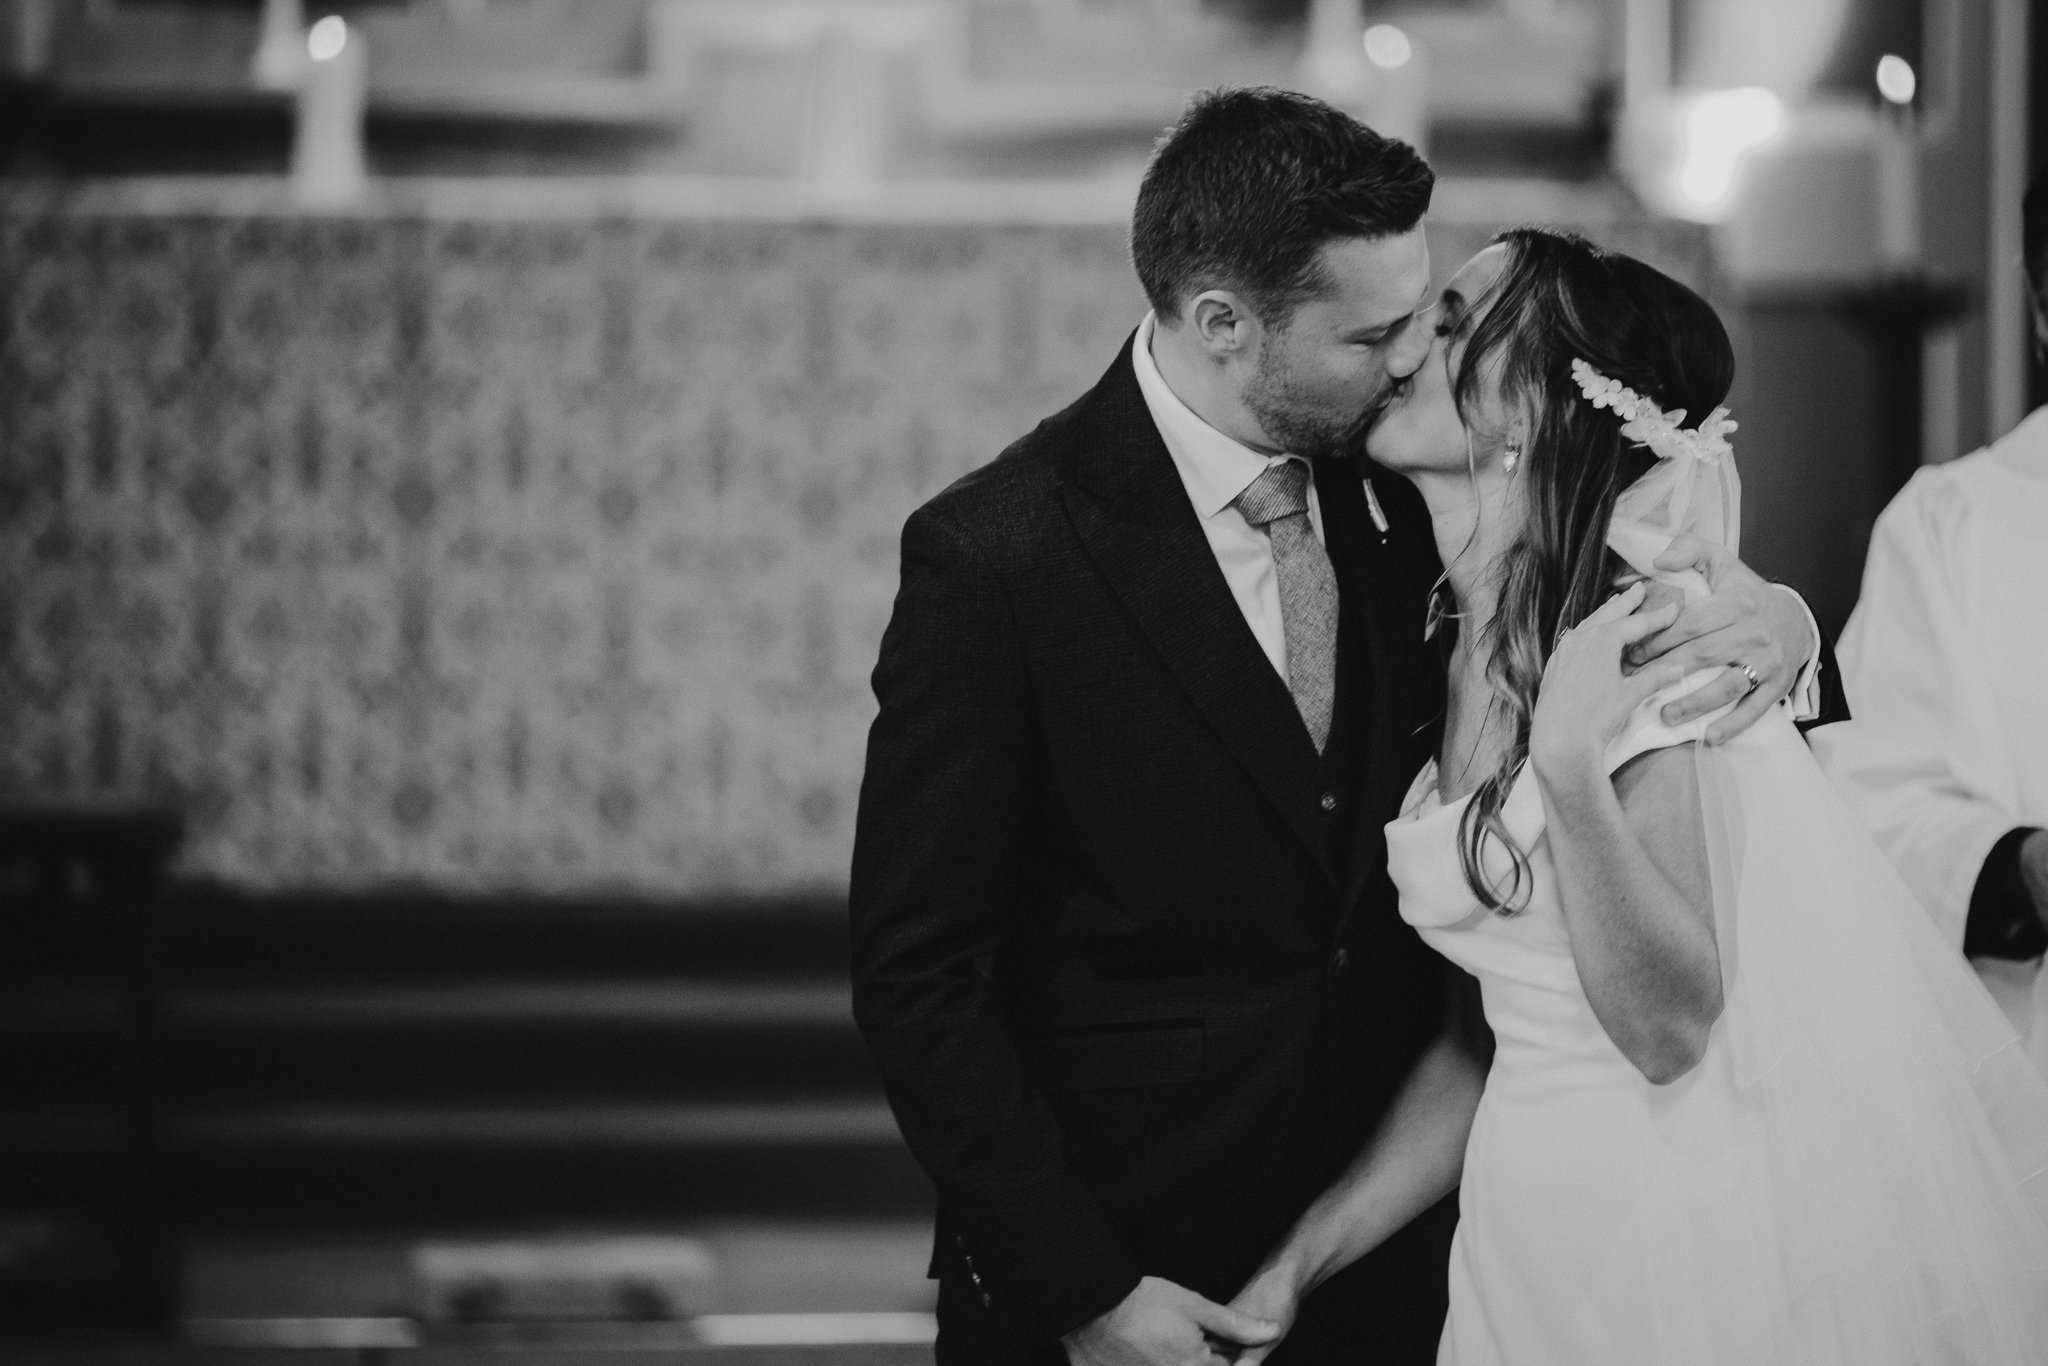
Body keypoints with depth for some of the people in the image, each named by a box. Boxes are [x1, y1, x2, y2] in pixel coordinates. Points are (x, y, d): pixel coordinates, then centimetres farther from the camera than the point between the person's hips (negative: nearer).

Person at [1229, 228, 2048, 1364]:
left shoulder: (1634, 641, -16)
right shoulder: (1467, 653, 7)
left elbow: (1670, 1027, -21)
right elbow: (1487, 1041, 8)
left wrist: (1573, 776, -32)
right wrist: (1292, 1268, 4)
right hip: (1545, 1219, 7)